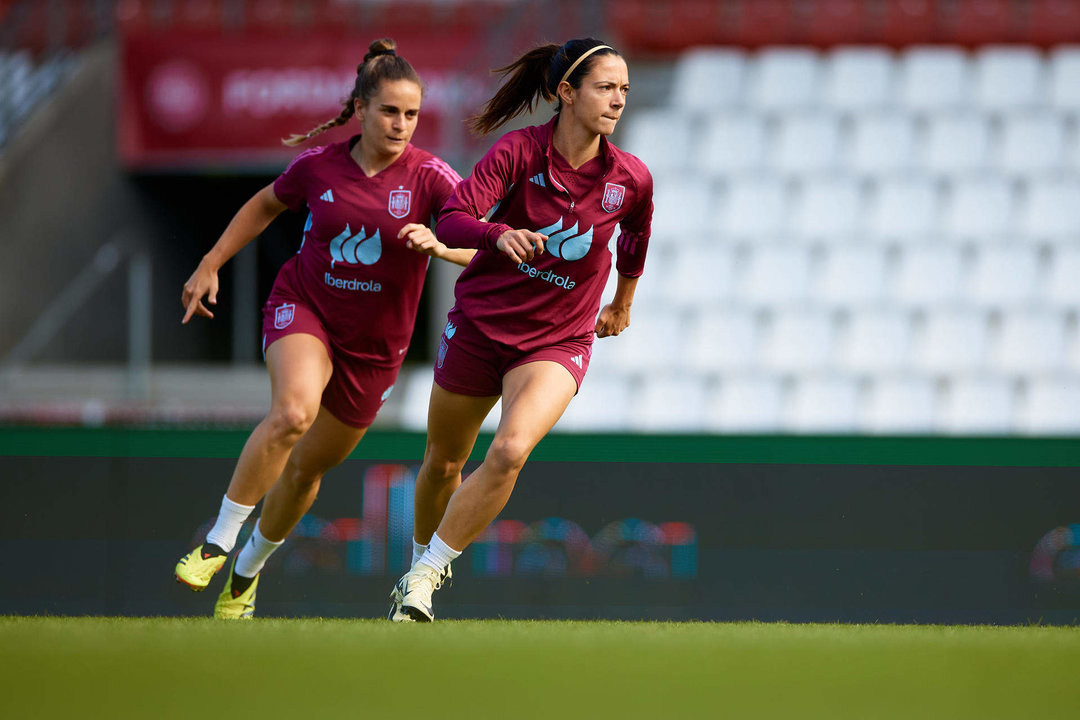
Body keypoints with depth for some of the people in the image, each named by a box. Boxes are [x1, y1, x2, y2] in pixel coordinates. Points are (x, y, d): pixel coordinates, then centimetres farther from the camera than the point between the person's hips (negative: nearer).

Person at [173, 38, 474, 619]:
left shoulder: (429, 177, -12)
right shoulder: (318, 166, -6)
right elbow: (265, 205, 15)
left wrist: (438, 245, -42)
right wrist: (210, 266, 13)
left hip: (374, 343, 1)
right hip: (303, 308, -1)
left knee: (309, 466, 12)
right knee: (293, 412, -32)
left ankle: (248, 571, 37)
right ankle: (218, 542, -21)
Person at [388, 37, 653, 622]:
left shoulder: (630, 179, -8)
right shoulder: (518, 152, -16)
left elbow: (636, 233, 16)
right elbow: (451, 221, -27)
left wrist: (622, 302, 30)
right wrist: (500, 234, -48)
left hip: (559, 341, 0)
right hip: (479, 325, 0)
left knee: (511, 450, -25)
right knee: (443, 463, 14)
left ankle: (424, 579, -14)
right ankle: (419, 563, 43)